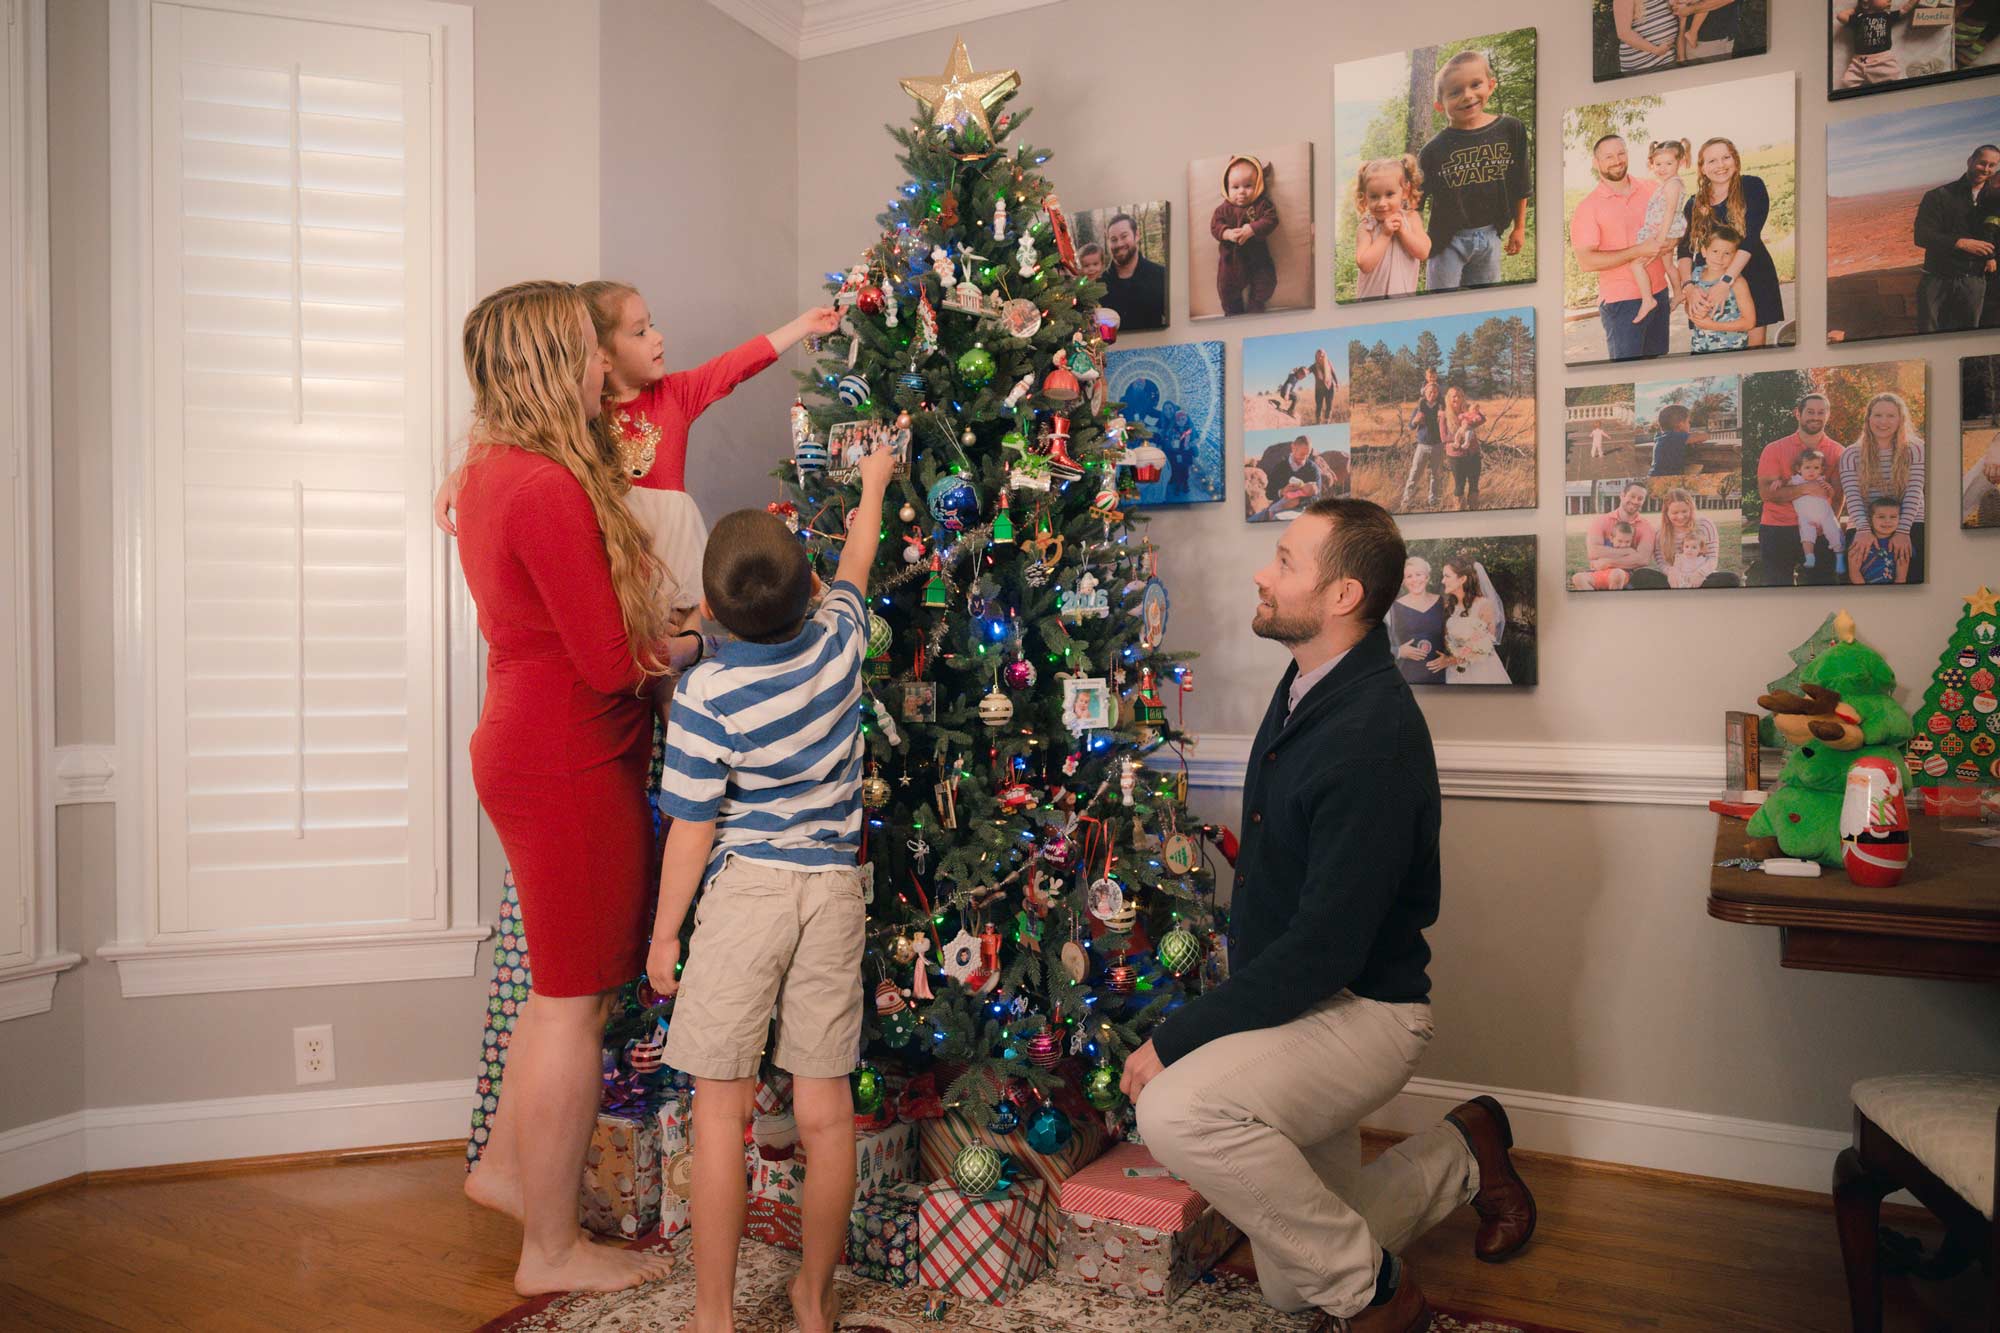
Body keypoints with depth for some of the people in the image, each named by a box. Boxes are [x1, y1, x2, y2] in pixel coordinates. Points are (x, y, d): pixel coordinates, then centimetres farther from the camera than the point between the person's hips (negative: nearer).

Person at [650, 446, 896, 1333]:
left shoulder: (706, 694, -12)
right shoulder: (840, 640, -3)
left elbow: (692, 829, -8)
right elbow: (854, 566, 20)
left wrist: (666, 930, 5)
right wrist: (873, 484, 38)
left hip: (744, 892, -4)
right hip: (834, 891, 4)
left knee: (720, 1109, 6)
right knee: (826, 1108, 10)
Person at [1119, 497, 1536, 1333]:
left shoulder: (1375, 735, -27)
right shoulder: (1307, 685, 3)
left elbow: (1324, 950, -29)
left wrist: (1175, 1038, -23)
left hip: (1359, 1010, -8)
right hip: (1290, 1000, 8)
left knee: (1176, 1108, -34)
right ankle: (1463, 1153, 32)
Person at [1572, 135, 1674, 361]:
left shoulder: (1652, 190, 7)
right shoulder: (1588, 207, -7)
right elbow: (1585, 261, -16)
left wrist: (1668, 243, -7)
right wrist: (1638, 251, -20)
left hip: (1659, 293, 5)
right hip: (1621, 302, -5)